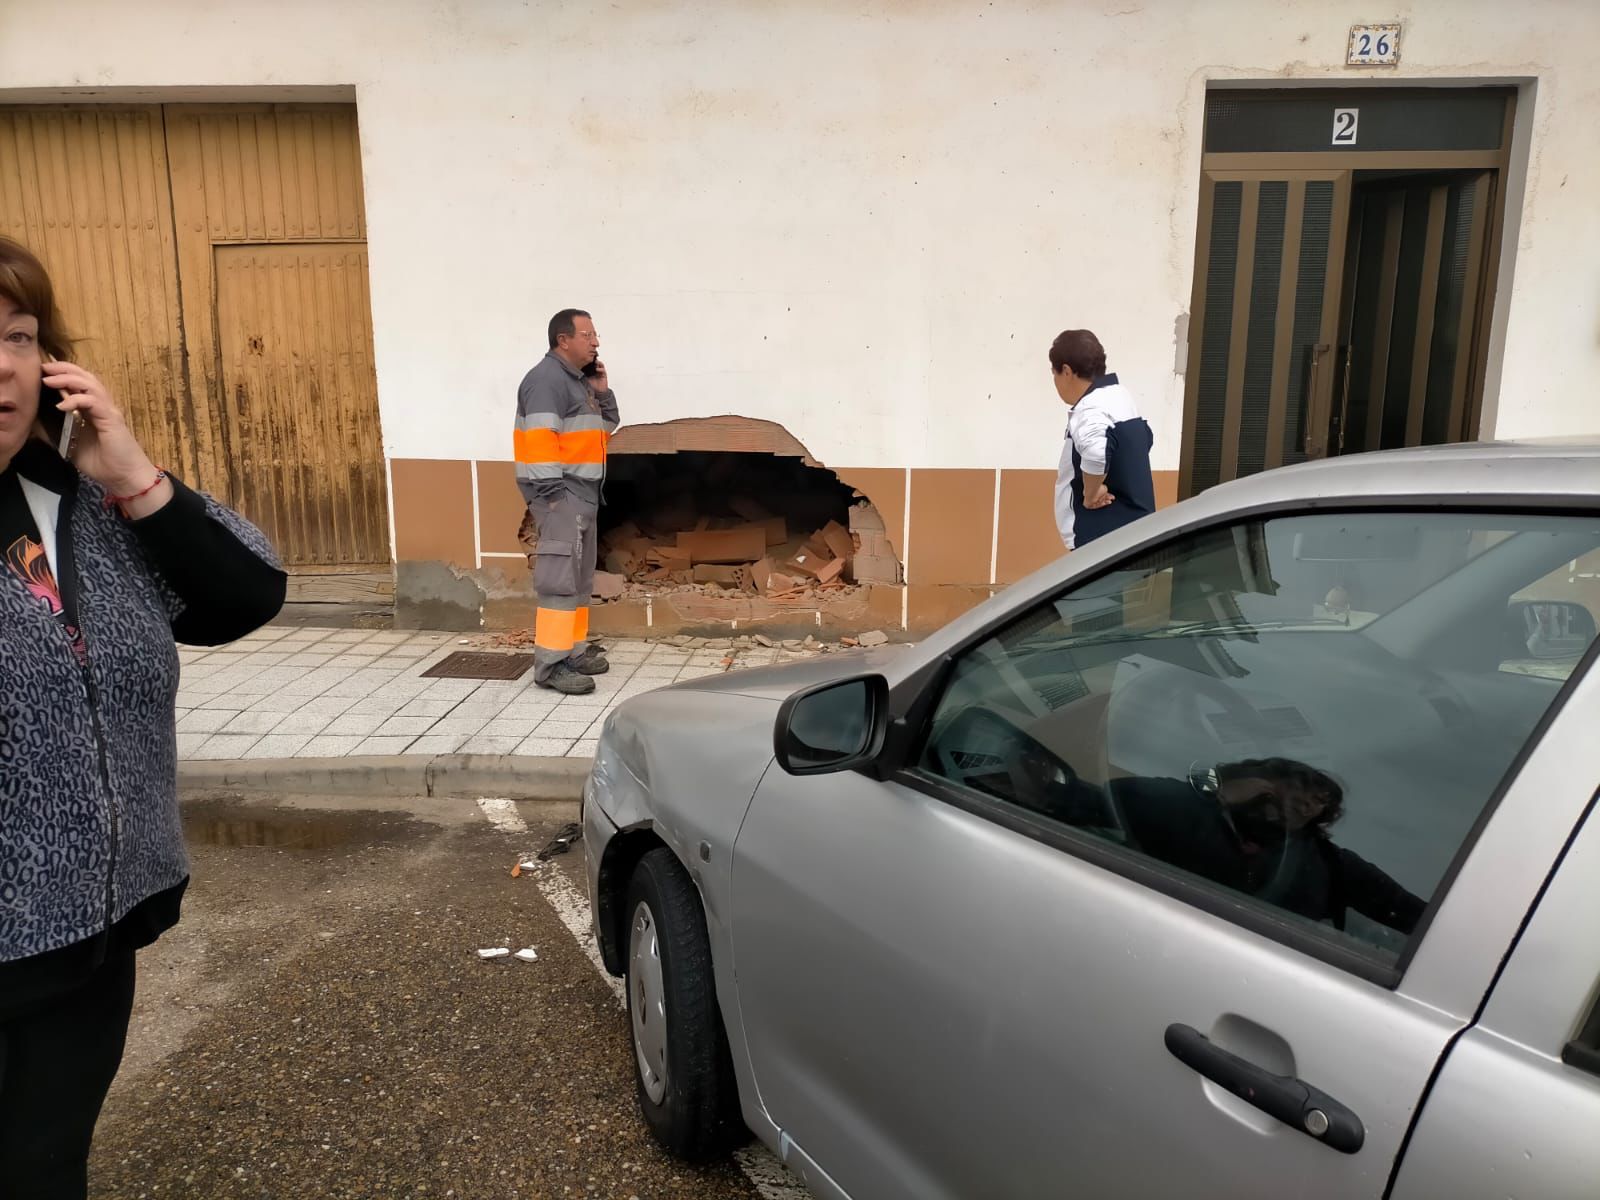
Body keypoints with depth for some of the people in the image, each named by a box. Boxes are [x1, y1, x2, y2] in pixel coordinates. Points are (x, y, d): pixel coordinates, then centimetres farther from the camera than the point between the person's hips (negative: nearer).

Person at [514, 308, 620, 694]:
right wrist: (551, 492, -25)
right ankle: (550, 664, -11)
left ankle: (574, 650, 23)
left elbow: (605, 428, 24)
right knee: (560, 577, -13)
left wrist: (602, 392, 9)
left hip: (583, 492, 10)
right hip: (559, 492, -10)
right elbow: (540, 439, -22)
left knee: (580, 577, 14)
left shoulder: (579, 380, 18)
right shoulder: (547, 378, -13)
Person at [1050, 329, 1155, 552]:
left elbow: (1095, 453, -40)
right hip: (1132, 528, 11)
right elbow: (1146, 438, 31)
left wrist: (1090, 493, -21)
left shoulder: (1090, 410, -19)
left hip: (1103, 537, -11)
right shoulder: (1120, 397, 14)